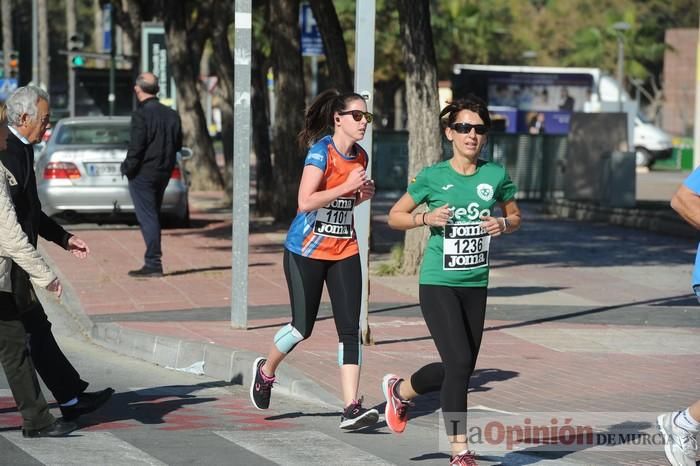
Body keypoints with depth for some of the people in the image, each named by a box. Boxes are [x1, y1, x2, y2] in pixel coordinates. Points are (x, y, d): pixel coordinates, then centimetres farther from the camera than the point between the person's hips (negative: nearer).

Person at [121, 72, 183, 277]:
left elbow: (136, 147, -19)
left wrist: (128, 168, -8)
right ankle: (153, 262, 22)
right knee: (153, 216, 17)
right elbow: (178, 144, 12)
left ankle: (153, 263, -6)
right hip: (164, 173, 7)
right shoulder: (172, 114, 6)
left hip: (143, 174, -7)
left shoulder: (141, 115, -16)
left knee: (147, 218, -3)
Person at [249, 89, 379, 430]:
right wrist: (346, 187, -26)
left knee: (350, 327, -7)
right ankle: (266, 370, 33)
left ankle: (351, 408, -11)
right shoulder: (321, 152, -14)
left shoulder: (360, 157, 8)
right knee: (303, 326, 2)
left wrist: (363, 195, 3)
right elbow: (305, 202, -25)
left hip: (344, 251, 6)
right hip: (307, 251, -6)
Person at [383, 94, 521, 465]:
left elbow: (515, 216, 16)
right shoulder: (432, 177, -6)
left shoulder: (496, 175, 2)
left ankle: (399, 390, 41)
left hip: (476, 285, 5)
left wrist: (503, 224, -6)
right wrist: (426, 217, -14)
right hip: (438, 284, -4)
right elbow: (395, 217, 4)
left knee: (460, 369, 12)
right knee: (459, 363, -15)